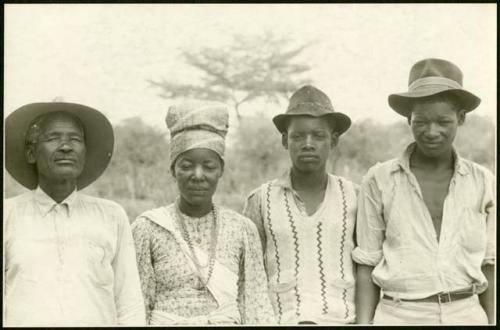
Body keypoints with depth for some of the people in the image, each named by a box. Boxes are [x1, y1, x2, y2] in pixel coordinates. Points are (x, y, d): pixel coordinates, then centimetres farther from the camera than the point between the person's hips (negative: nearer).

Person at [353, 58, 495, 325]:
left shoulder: (483, 183, 4)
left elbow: (489, 267, 8)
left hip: (466, 318, 2)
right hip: (399, 320, -2)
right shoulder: (379, 181, -2)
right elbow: (367, 266, 2)